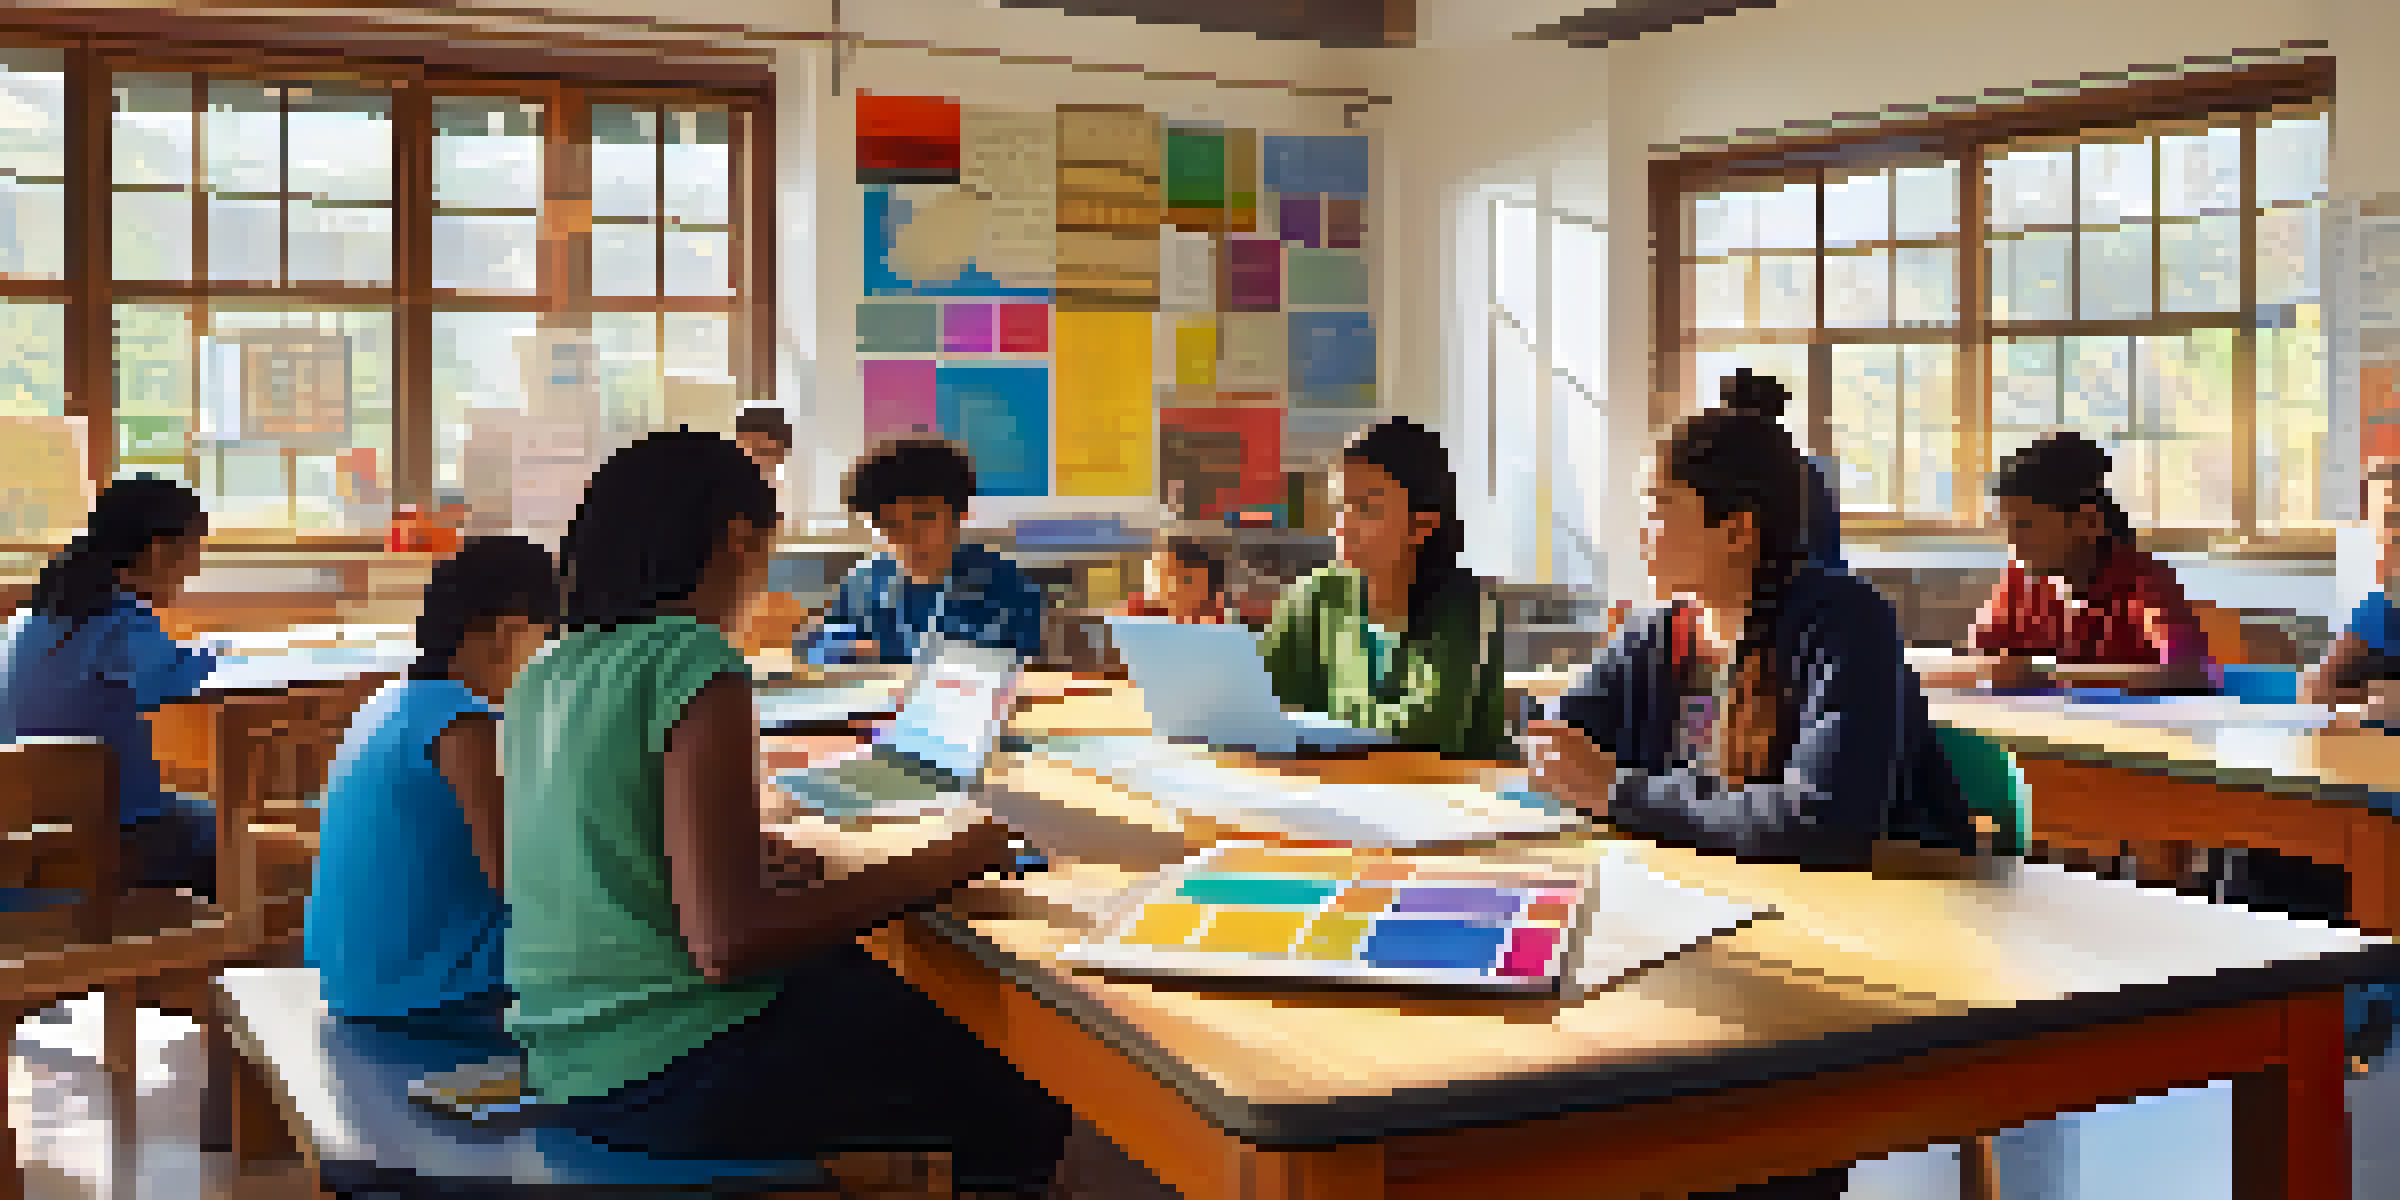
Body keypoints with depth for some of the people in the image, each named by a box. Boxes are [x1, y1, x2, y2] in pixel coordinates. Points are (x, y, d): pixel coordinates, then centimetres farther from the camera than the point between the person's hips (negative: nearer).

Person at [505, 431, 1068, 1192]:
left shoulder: (545, 677, 6)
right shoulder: (693, 661, -18)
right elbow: (727, 942, -24)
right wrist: (945, 865, -18)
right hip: (680, 1081, -9)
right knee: (1027, 1111, 4)